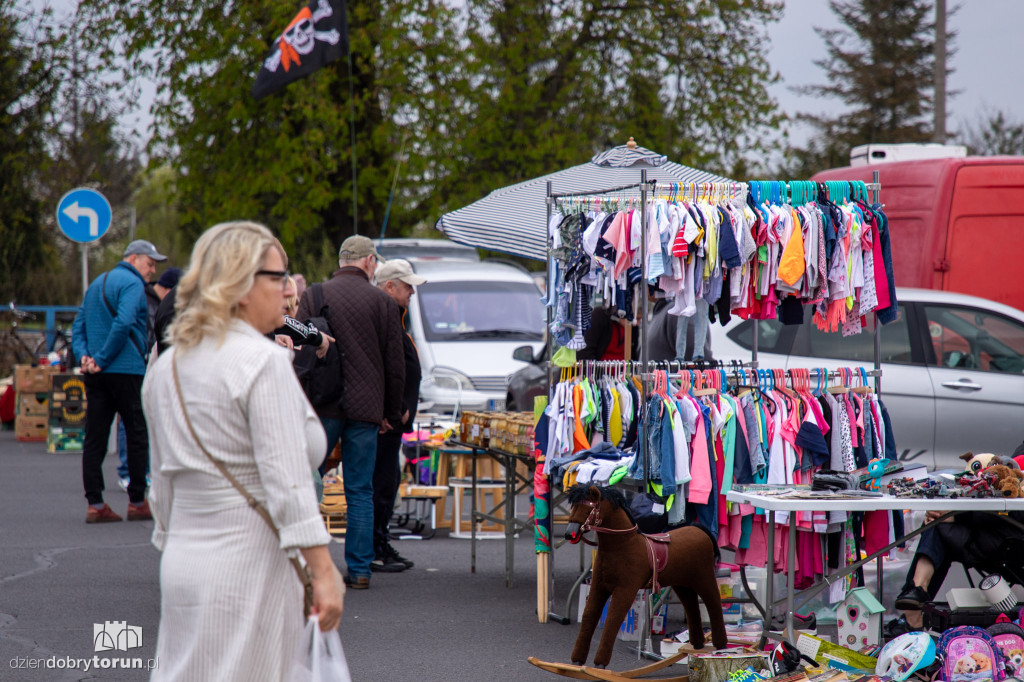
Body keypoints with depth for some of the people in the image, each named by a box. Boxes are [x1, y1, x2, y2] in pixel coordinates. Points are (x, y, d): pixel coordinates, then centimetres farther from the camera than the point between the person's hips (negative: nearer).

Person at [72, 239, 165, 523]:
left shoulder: (96, 284, 20)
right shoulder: (132, 284, -8)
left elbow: (79, 325, 14)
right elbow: (123, 324, -22)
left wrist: (83, 355, 0)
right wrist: (102, 359, -15)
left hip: (96, 374, 8)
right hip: (126, 371, -8)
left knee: (94, 438, 4)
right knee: (137, 436, 2)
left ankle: (95, 504, 1)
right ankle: (137, 502, 5)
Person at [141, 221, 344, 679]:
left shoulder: (166, 367, 12)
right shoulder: (265, 362, -12)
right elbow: (287, 479, -18)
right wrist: (323, 572, -17)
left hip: (182, 561, 8)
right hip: (250, 566, -7)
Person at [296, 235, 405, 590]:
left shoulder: (313, 296, 2)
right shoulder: (383, 302, 1)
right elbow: (395, 364, 4)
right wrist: (391, 413, 13)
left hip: (322, 404, 0)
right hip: (366, 407, 0)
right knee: (360, 491, 4)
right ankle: (359, 569, 4)